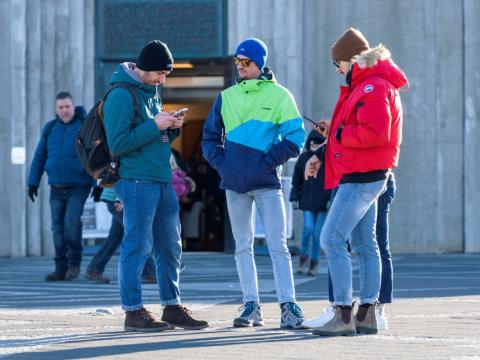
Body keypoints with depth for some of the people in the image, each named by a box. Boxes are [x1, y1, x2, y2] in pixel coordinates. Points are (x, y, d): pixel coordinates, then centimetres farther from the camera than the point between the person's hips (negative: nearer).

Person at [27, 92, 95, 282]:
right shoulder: (50, 128, 8)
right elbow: (39, 157, 12)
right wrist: (33, 182, 10)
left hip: (78, 186, -4)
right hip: (57, 187, 4)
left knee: (71, 222, -18)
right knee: (58, 228, 2)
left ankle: (74, 262, -2)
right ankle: (61, 269, 7)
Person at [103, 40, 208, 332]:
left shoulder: (152, 92, 18)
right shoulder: (121, 95, -11)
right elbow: (117, 144, -17)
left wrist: (171, 128, 4)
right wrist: (154, 126, -16)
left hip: (162, 180, 9)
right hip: (136, 180, -9)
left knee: (171, 246, 11)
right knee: (138, 245, -5)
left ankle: (173, 307, 20)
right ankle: (133, 311, 1)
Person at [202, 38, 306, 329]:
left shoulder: (279, 95, 0)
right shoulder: (227, 97, 13)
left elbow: (295, 136, -4)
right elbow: (210, 136, 19)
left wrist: (270, 161, -10)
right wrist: (220, 161, 2)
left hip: (267, 182, -4)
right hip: (235, 184, 4)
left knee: (278, 245, -9)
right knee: (243, 246, 6)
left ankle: (289, 305, -11)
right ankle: (251, 306, 10)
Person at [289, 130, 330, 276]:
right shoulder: (303, 158, 6)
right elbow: (297, 180, 13)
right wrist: (294, 197, 7)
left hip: (323, 202, -1)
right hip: (307, 201, 1)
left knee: (317, 232, 1)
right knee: (308, 228, -12)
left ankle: (314, 264, 10)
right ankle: (303, 258, 7)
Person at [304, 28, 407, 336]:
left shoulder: (373, 88, -16)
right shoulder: (364, 85, 18)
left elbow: (375, 133, -28)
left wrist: (338, 134, -15)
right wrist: (321, 156, 15)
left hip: (362, 178, -11)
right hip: (363, 175, 11)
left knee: (332, 239, -13)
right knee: (364, 244, 12)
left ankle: (343, 316, -15)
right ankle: (367, 314, 16)